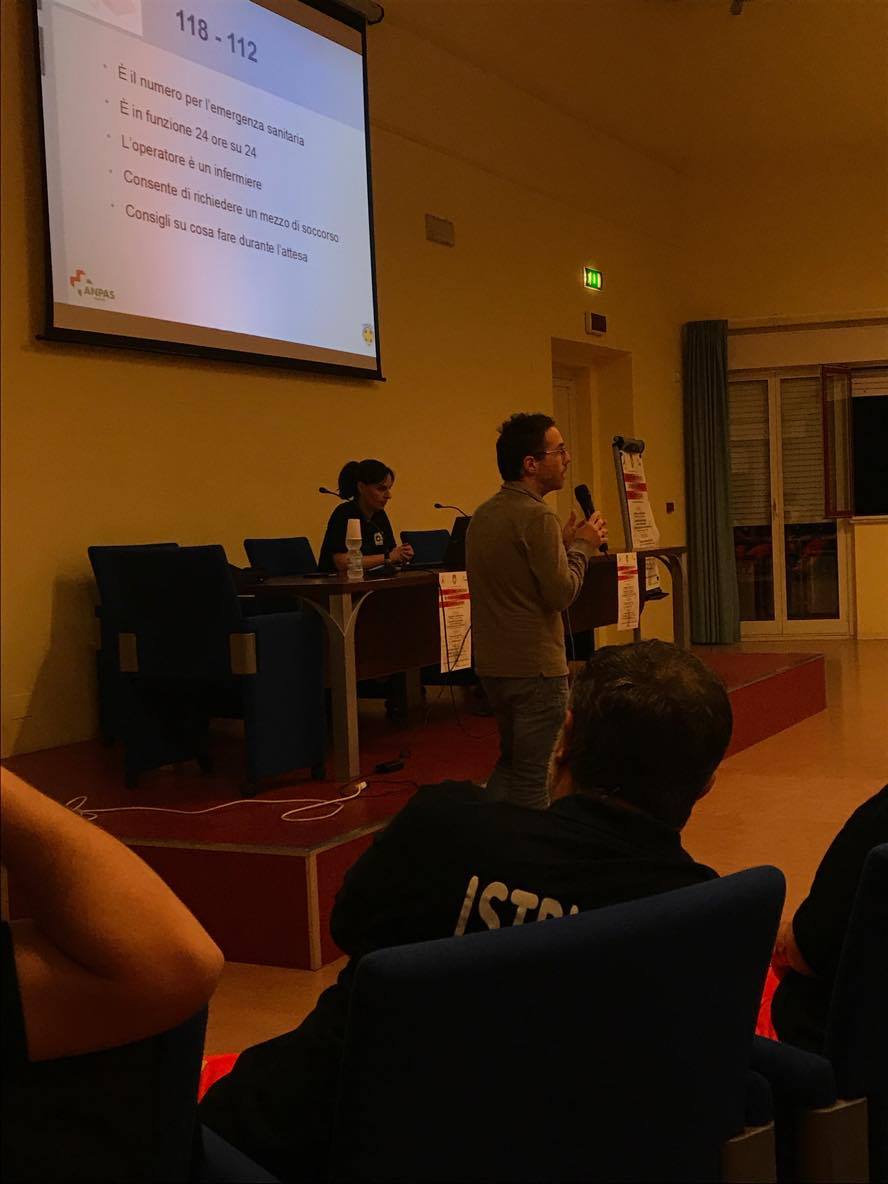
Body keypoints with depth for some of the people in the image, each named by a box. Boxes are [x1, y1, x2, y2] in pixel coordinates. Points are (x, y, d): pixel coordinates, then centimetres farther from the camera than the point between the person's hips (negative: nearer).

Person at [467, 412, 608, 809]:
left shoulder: (483, 515, 10)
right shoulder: (536, 516, -17)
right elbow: (561, 593, -19)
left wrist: (563, 544, 15)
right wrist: (581, 547, -4)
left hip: (492, 664, 9)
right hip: (535, 667, -9)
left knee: (511, 762, 22)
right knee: (533, 778, 1)